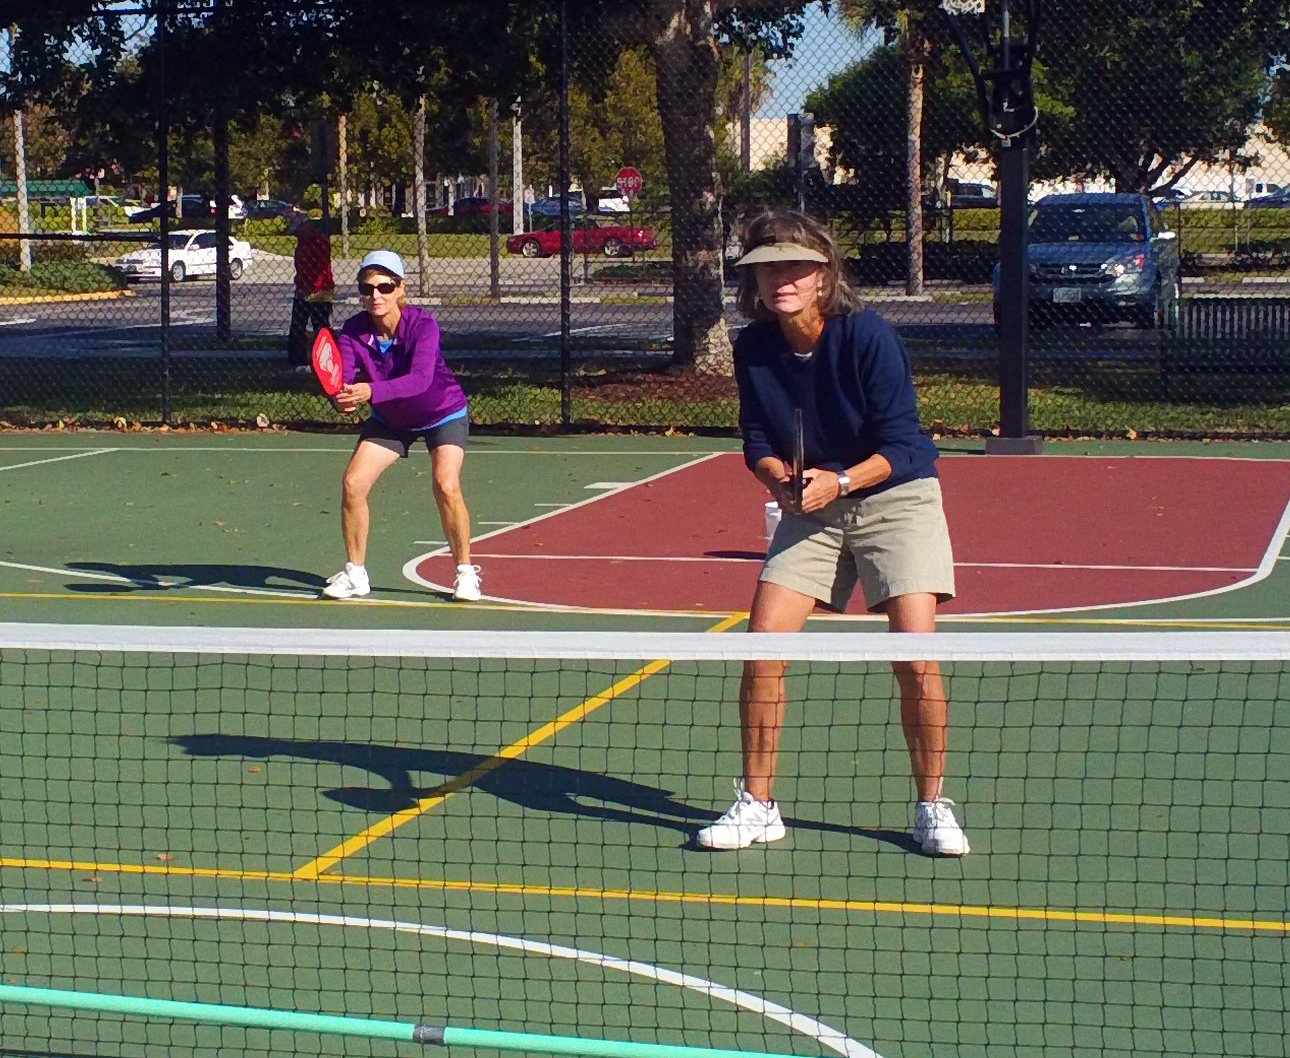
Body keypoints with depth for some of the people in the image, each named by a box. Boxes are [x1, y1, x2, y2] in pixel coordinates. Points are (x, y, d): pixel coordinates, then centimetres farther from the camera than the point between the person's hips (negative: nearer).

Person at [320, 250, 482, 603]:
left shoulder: (423, 325, -30)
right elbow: (344, 380, -28)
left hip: (443, 414, -4)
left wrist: (371, 392, -59)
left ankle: (465, 572, -3)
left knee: (446, 486, -23)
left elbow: (420, 379, -45)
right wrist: (342, 397, -53)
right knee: (352, 484, -9)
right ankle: (355, 573, 9)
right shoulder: (353, 331, -19)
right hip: (389, 420, 4)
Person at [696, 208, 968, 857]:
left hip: (895, 495, -4)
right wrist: (781, 478, -22)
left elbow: (900, 444, -17)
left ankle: (932, 807, 4)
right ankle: (757, 805, 5)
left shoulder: (868, 335, -19)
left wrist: (839, 482, -30)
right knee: (762, 642, -9)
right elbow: (759, 442, 0)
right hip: (810, 507, 4)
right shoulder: (754, 348, -6)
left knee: (915, 656, -15)